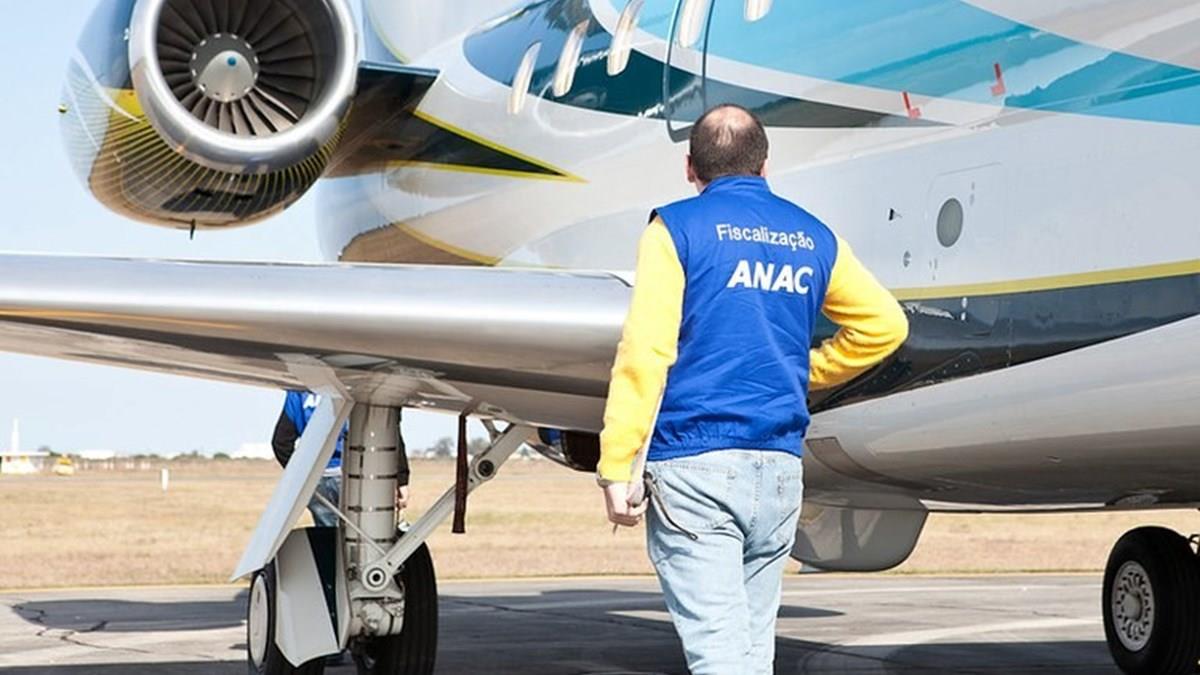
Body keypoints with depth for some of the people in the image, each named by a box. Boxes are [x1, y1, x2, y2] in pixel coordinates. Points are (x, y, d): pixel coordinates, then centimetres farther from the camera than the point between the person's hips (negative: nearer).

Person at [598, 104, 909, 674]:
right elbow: (885, 324, 22)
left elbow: (644, 351, -11)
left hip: (693, 463, -5)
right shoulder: (814, 238, 14)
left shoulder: (676, 228, -2)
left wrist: (616, 466, -10)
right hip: (781, 470, 5)